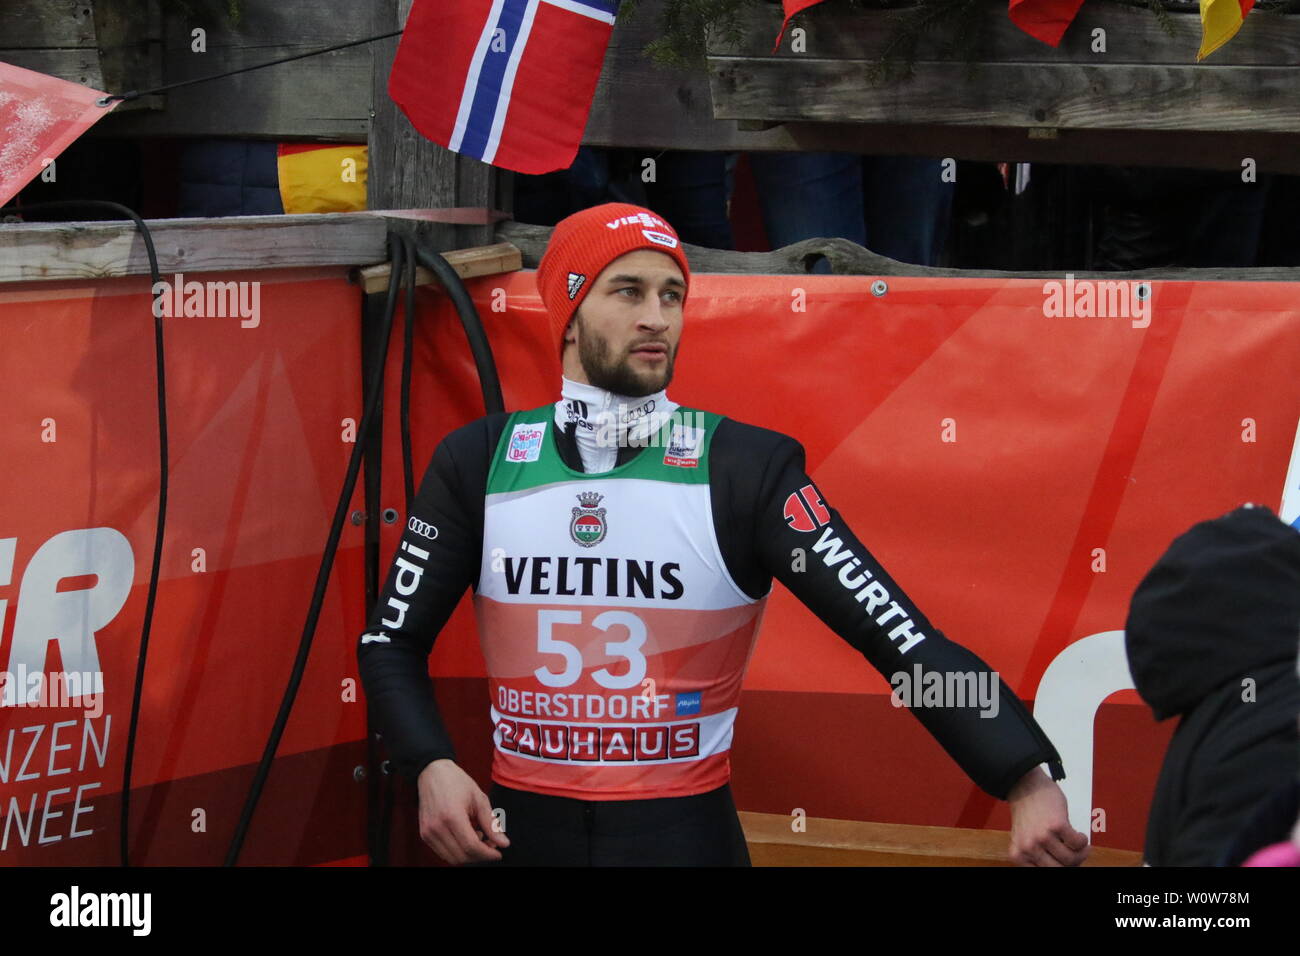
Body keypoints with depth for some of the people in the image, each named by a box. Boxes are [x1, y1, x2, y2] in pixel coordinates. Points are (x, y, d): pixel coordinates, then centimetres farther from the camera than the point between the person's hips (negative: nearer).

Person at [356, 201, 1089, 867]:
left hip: (685, 835, -2)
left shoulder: (746, 468, -8)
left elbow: (902, 639, -15)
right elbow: (393, 643, 8)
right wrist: (432, 768, -12)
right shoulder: (479, 462, -1)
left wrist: (1028, 781, -28)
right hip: (523, 832, 2)